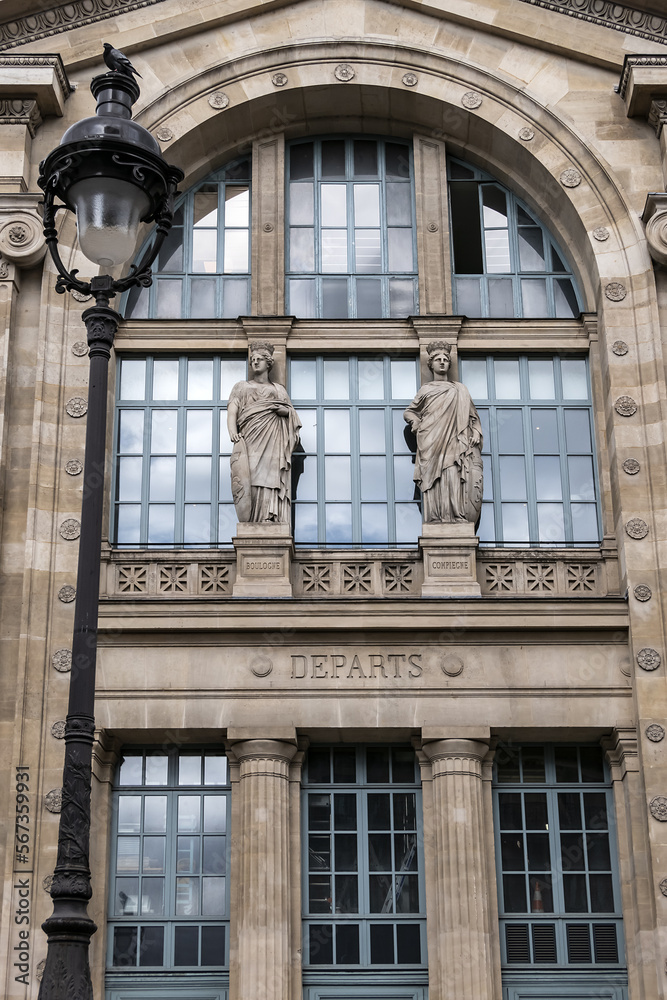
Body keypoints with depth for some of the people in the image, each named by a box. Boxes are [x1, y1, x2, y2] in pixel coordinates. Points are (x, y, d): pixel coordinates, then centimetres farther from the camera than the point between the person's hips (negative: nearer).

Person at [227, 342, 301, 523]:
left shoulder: (278, 389, 27)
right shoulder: (241, 387, 23)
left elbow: (291, 412, 18)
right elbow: (232, 411, 7)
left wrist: (283, 410, -6)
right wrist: (232, 431, -13)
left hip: (272, 440, 1)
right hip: (248, 438, -1)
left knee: (270, 479, -15)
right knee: (248, 476, -20)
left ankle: (271, 519, -21)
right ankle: (249, 523, -25)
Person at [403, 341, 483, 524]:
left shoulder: (459, 390, 21)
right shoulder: (426, 390, 18)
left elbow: (473, 414, 19)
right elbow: (409, 411, 22)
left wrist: (476, 431, 2)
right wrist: (415, 421, 1)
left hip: (454, 443, 1)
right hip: (432, 443, -1)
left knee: (454, 478, -13)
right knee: (435, 480, -13)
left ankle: (457, 516, -17)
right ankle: (436, 518, -19)